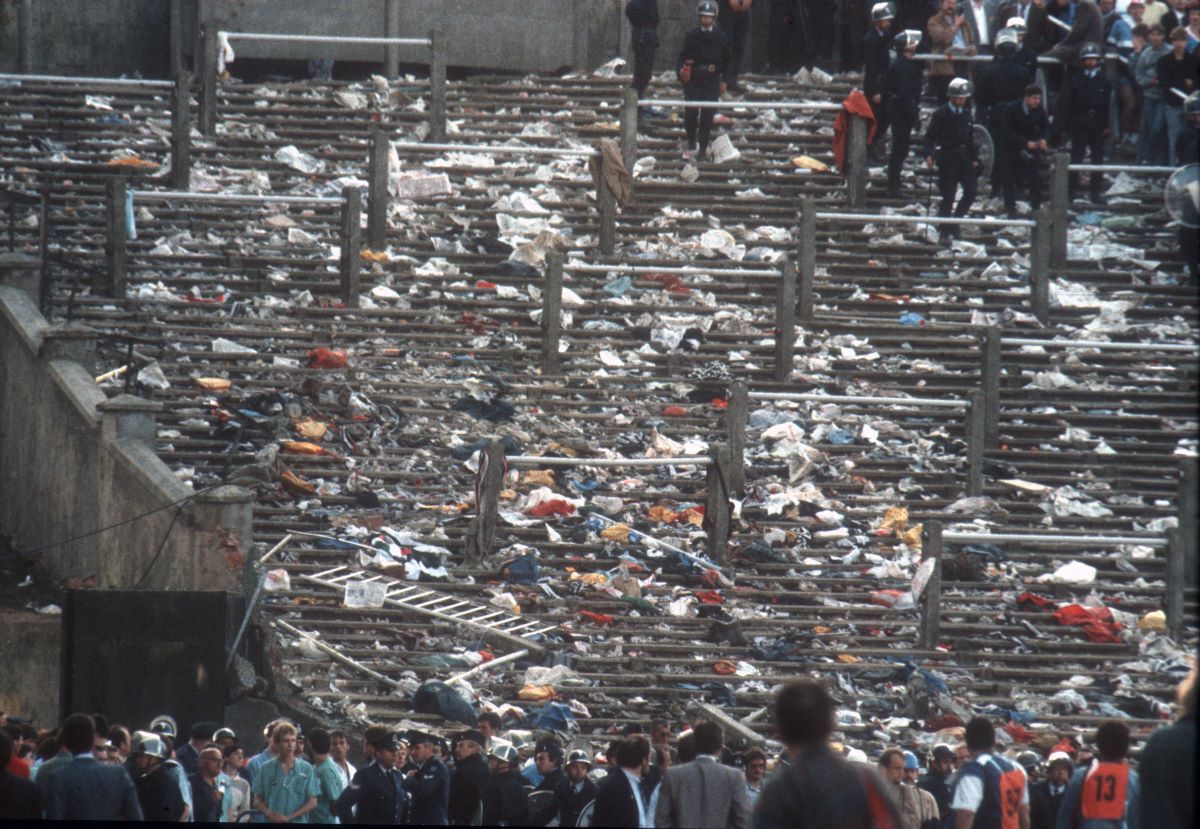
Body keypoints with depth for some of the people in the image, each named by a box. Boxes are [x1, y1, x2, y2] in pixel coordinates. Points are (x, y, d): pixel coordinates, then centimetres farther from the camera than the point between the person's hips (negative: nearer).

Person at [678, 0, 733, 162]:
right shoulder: (691, 36, 5)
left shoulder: (721, 38, 6)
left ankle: (703, 148, 2)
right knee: (691, 113, -7)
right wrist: (680, 71, -12)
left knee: (707, 116, -4)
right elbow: (682, 56, 7)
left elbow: (726, 61, 12)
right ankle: (691, 145, 12)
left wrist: (724, 81, 5)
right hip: (693, 81, 0)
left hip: (712, 81, 0)